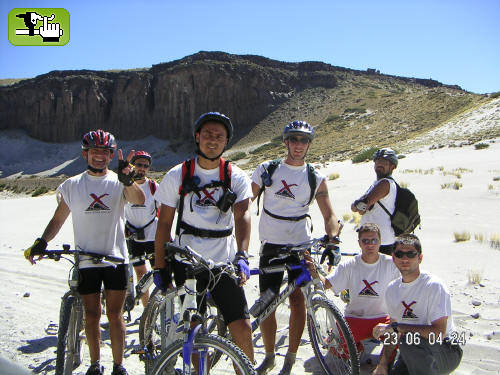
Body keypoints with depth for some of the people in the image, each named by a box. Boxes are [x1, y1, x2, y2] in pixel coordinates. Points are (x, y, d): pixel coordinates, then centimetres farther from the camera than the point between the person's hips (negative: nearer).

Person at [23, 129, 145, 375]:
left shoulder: (118, 182, 2)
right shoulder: (72, 185, 7)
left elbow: (139, 201, -18)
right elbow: (58, 219, 11)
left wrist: (127, 180, -38)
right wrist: (42, 241, -7)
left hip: (115, 258, -1)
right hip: (85, 260, 1)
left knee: (115, 315, 2)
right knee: (91, 315, 8)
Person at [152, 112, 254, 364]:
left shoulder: (236, 178, 0)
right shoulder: (177, 176, 0)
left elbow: (242, 215, -15)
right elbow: (164, 223, 3)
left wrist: (242, 256, -31)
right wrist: (160, 268, 0)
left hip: (225, 264, 1)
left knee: (243, 329, -4)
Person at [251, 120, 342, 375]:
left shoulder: (316, 179, 3)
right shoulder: (267, 169, 4)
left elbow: (329, 215, 1)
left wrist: (333, 240, -18)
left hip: (301, 244, 0)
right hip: (270, 245, 1)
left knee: (297, 301, -7)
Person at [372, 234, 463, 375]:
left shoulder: (434, 286, -18)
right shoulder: (392, 289, 3)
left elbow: (439, 333, -27)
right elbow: (394, 333, 11)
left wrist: (395, 326, -26)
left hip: (447, 351, -6)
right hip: (412, 353, 7)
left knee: (409, 339, -33)